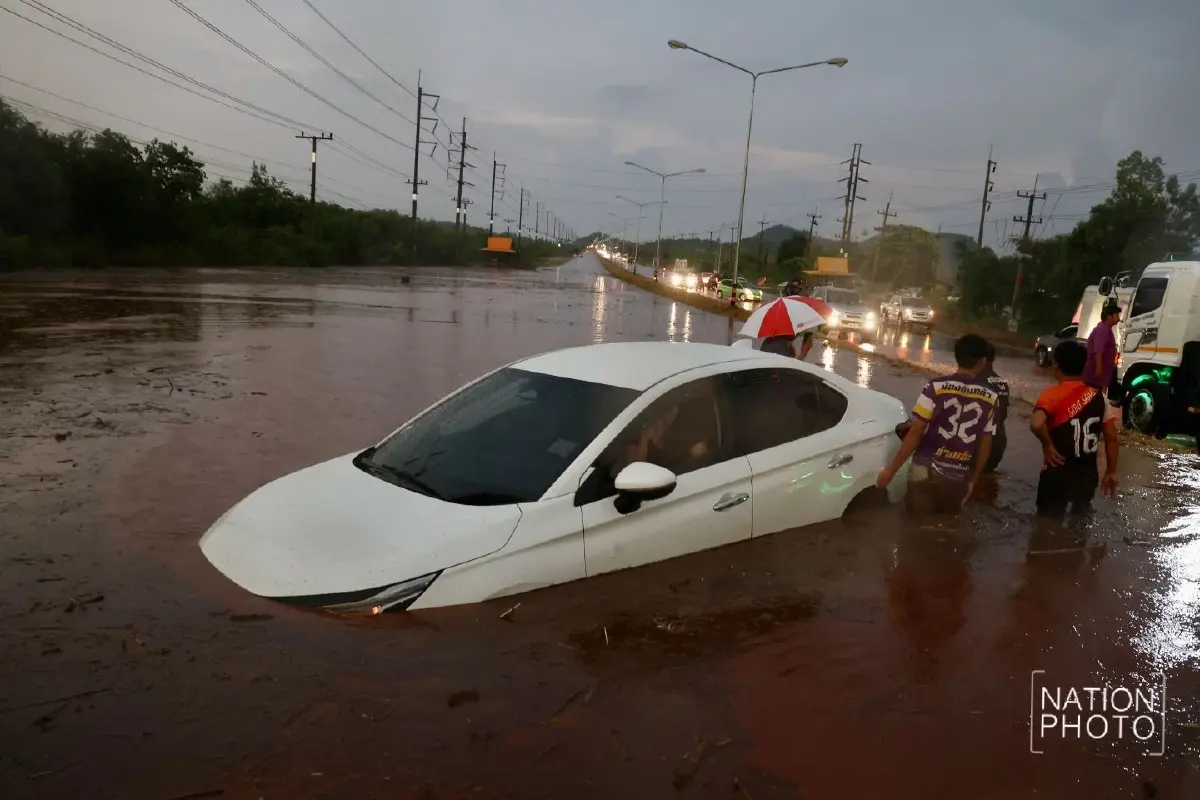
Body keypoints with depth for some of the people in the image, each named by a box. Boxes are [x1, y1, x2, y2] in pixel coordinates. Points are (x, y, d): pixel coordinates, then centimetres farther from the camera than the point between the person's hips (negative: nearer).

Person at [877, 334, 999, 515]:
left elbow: (916, 432, -10)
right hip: (959, 478, 3)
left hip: (926, 470, -2)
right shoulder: (991, 398, 1)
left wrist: (891, 469, -5)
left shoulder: (936, 387, -8)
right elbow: (986, 444, 7)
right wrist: (973, 480, 19)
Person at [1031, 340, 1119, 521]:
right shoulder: (1098, 395, 2)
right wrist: (1111, 472, 11)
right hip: (1088, 474, 5)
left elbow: (1036, 425, -34)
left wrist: (1047, 445, -15)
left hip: (1058, 474, -5)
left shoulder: (1052, 395, -13)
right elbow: (1111, 436, 3)